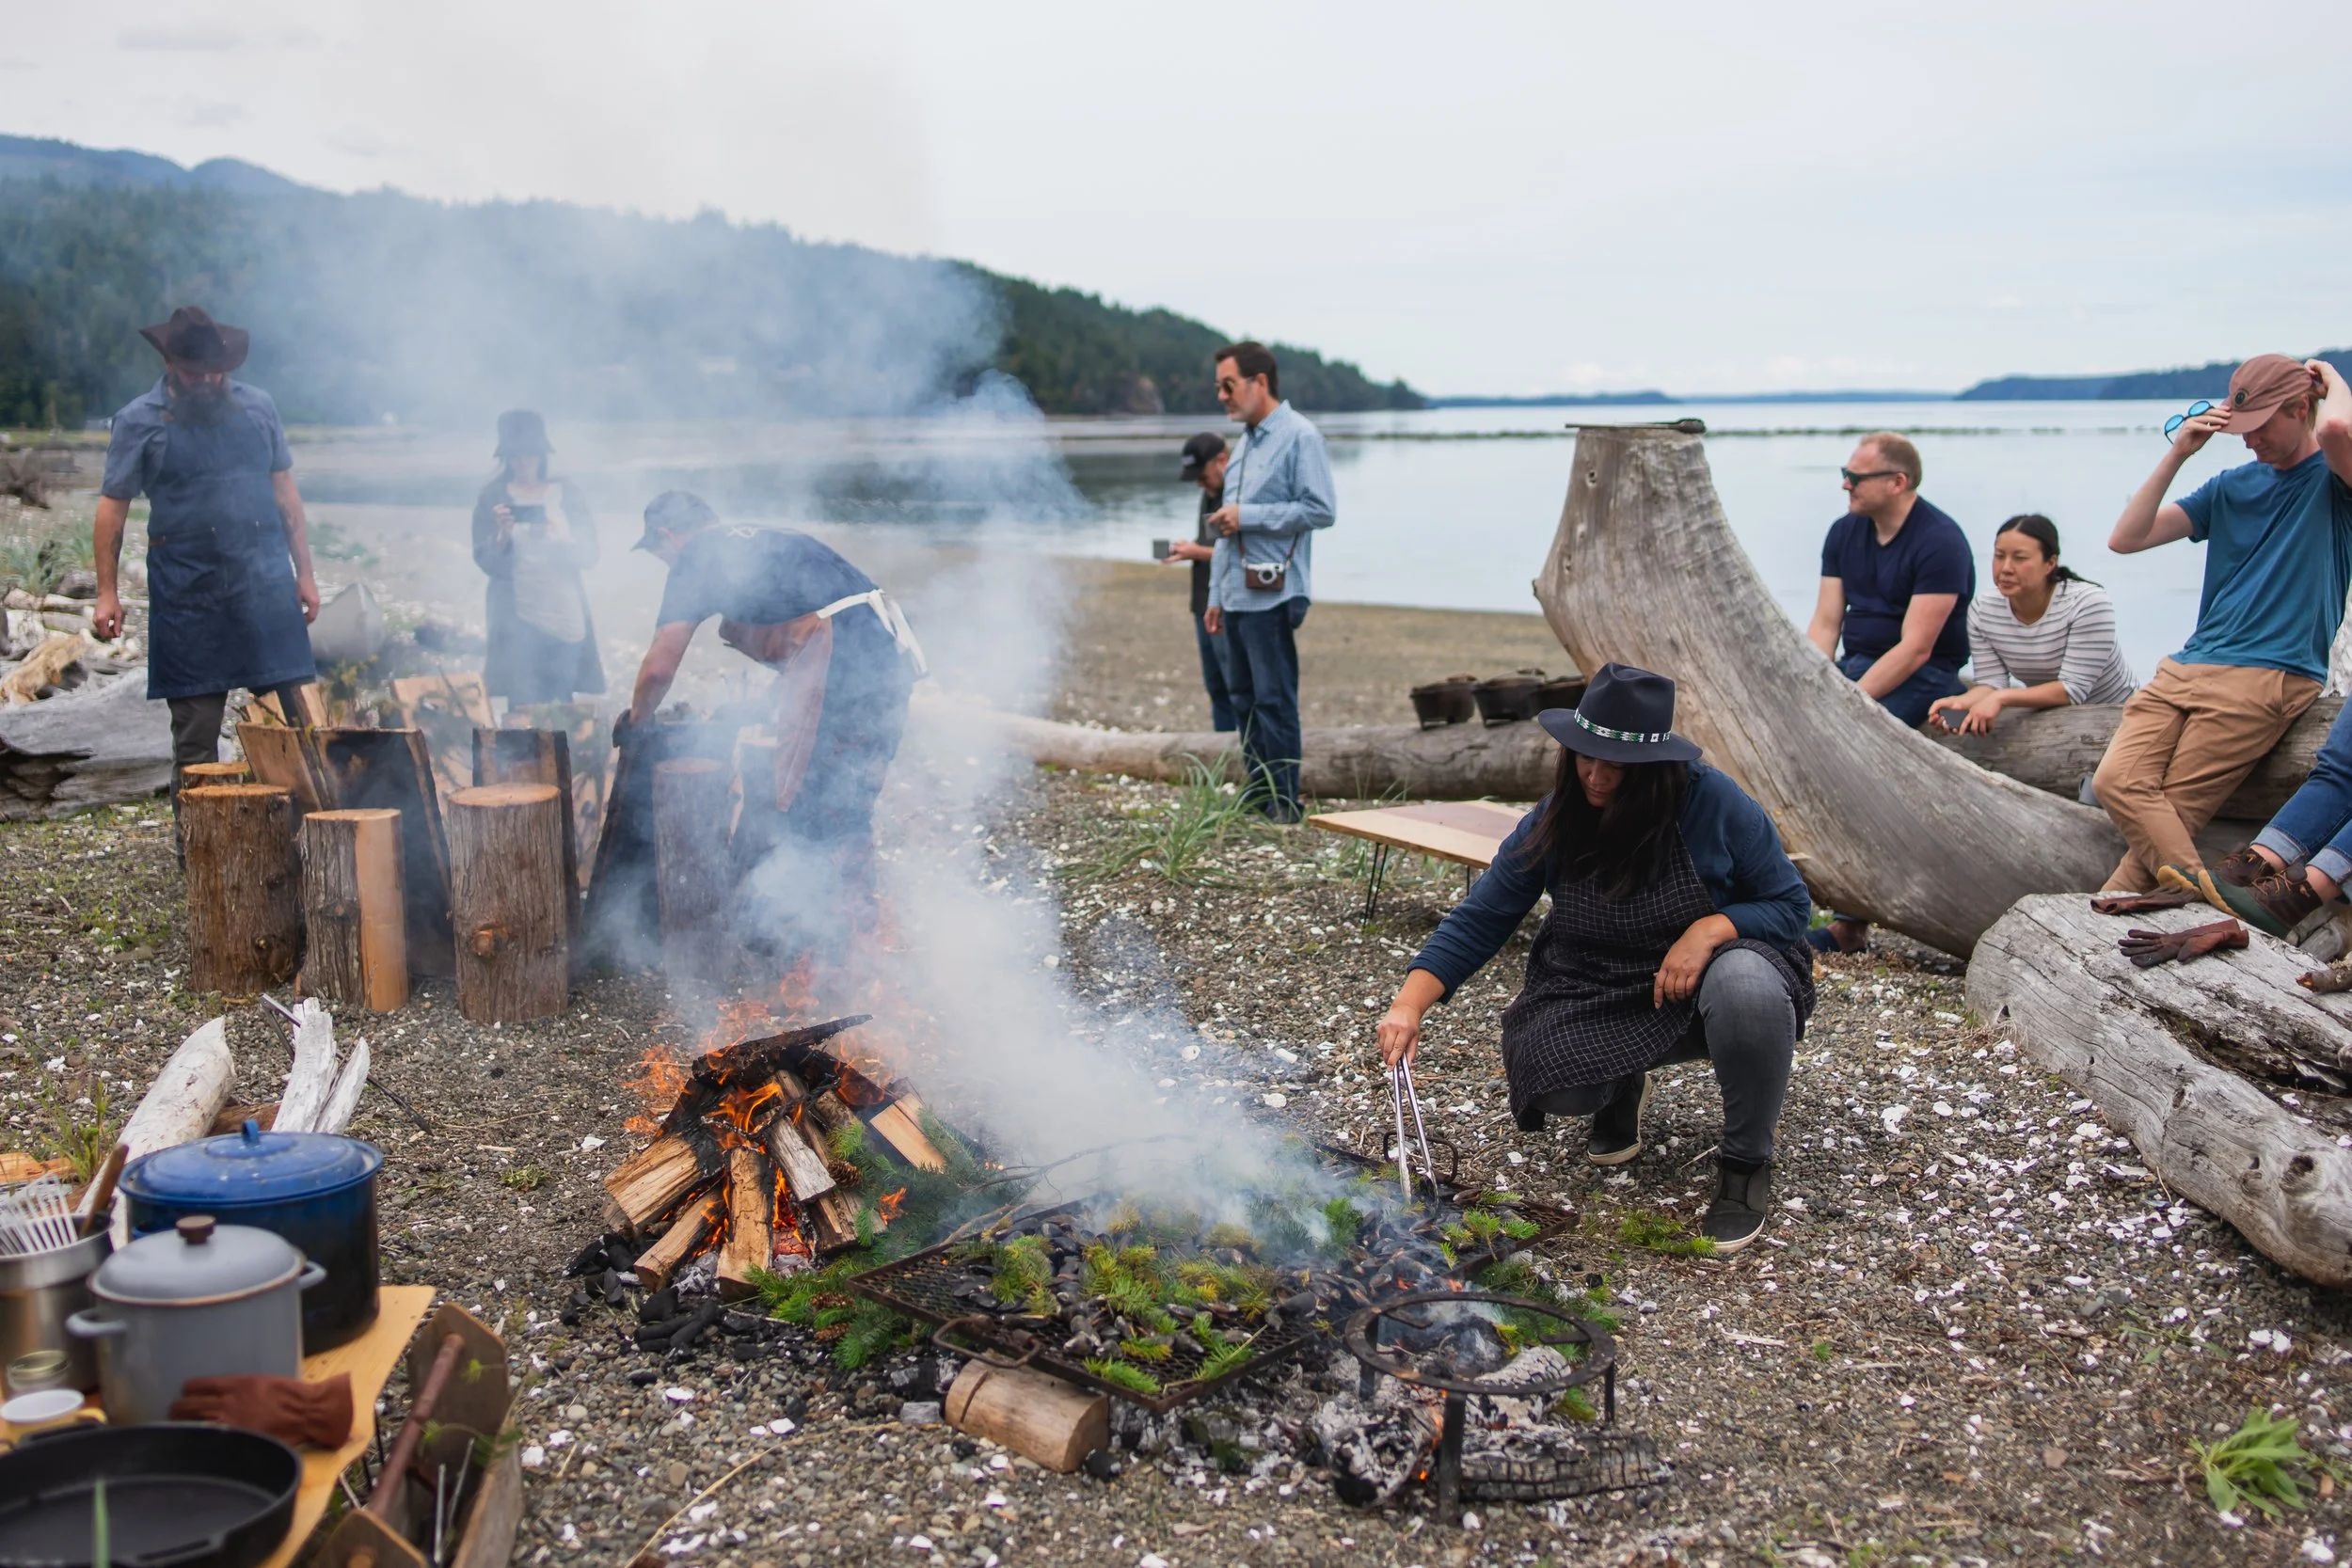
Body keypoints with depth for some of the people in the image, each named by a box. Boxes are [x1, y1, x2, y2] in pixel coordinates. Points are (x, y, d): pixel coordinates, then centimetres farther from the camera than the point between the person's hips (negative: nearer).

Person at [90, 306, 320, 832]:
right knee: (195, 730, 4)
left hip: (266, 586, 2)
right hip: (188, 596, -2)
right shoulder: (140, 422, 2)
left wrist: (304, 573, 10)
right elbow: (112, 508, 1)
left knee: (294, 719, -4)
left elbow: (286, 493, 14)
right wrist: (108, 591, -5)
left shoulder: (257, 407, 10)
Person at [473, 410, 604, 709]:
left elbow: (589, 555, 1)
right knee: (523, 706, -10)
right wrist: (503, 535, -20)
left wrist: (556, 536, -17)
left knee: (561, 704, -1)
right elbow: (485, 561, -1)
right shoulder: (493, 496, 5)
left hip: (565, 614, 1)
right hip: (516, 614, -1)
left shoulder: (567, 494, 7)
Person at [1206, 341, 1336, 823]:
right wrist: (1216, 594, 20)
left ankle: (1285, 805, -1)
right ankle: (1259, 796, 21)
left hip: (1272, 597, -9)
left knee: (1274, 701, -7)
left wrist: (1248, 516, -14)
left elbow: (1322, 511, -15)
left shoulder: (1300, 437, -7)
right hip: (1237, 597, 9)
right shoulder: (1246, 443, 18)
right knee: (1244, 698, 12)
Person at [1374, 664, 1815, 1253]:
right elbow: (1477, 923, -10)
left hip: (1701, 981, -2)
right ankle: (1622, 1087, 15)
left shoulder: (1716, 804, -17)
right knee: (1545, 1075, -28)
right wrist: (1409, 1005, -24)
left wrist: (1711, 928, -29)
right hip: (1597, 1001, 2)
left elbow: (1790, 905, -9)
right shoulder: (1553, 823, -10)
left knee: (1747, 985, -38)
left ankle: (1747, 1164, -11)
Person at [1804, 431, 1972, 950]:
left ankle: (1850, 919, -26)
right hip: (1854, 664, 8)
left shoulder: (1939, 541, -15)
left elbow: (1915, 649, -20)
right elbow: (1824, 624, 5)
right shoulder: (1845, 533, 7)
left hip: (1923, 676, -7)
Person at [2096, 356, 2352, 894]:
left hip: (2268, 675, -6)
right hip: (2186, 667, 6)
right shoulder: (2233, 485, 22)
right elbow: (2125, 539, 16)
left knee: (2172, 811, -16)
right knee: (2117, 780, -20)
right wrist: (2177, 454, 7)